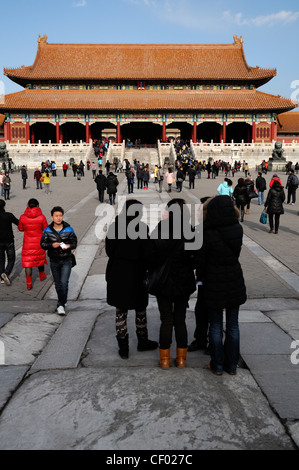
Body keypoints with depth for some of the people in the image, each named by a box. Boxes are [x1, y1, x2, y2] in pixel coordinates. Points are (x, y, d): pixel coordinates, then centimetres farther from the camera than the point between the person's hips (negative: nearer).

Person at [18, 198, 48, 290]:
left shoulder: (23, 217, -10)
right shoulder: (41, 217, -14)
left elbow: (20, 228, 5)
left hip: (28, 243, 0)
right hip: (39, 242, 0)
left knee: (27, 262, 6)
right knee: (40, 258, 23)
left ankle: (29, 283, 2)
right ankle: (42, 275, 43)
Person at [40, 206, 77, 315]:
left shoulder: (69, 229, -6)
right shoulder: (47, 230, -4)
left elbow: (74, 243, 0)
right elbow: (42, 244, -3)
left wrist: (68, 246, -23)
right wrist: (51, 245, -23)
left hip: (66, 261, -2)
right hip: (54, 261, 2)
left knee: (64, 283, -14)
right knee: (58, 284, 14)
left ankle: (61, 305, -4)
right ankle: (63, 301, 36)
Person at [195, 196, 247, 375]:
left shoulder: (208, 234, -20)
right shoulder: (238, 229, -9)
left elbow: (200, 260, -10)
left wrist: (200, 277, 9)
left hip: (214, 284, -3)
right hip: (235, 283, 3)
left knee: (216, 325, 12)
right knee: (233, 324, 15)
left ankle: (218, 364, 24)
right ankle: (232, 365, 27)